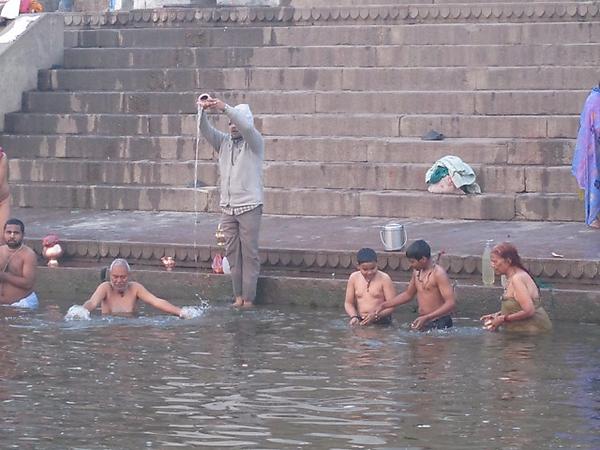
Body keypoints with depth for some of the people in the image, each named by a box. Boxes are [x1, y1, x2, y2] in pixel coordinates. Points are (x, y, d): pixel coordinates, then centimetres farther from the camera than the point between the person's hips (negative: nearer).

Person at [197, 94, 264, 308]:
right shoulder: (224, 142, 12)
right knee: (232, 253, 5)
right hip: (227, 207, 5)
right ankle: (238, 296, 9)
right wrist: (203, 111, -23)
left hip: (249, 207, -5)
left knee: (249, 254, -4)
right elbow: (206, 130, -3)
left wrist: (225, 108, -30)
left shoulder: (254, 143, -1)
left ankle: (248, 297, -4)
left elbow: (246, 127, -22)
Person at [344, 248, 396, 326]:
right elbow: (348, 303, 10)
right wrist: (354, 316, -10)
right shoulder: (354, 278, 6)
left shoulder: (384, 279, -4)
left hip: (381, 321, -3)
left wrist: (376, 316, -21)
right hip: (360, 321, 3)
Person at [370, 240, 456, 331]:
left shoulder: (438, 273, -14)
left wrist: (427, 318, -28)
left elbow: (451, 303, -20)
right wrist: (383, 305, 21)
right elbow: (408, 294, 28)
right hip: (423, 324, 7)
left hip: (439, 325, -7)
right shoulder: (417, 272, 11)